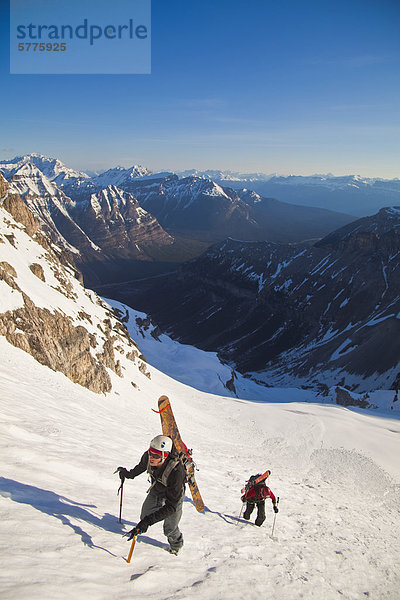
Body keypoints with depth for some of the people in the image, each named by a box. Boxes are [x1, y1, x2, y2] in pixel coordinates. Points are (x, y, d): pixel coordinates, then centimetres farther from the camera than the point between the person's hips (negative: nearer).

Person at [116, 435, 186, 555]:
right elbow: (142, 466, -2)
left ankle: (176, 544, 39)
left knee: (169, 530, 4)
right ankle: (139, 530, 54)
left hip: (174, 496, -4)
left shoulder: (176, 472, -46)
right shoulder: (148, 457, -31)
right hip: (156, 490, 4)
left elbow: (171, 506, -41)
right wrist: (129, 474, 15)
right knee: (144, 516, 18)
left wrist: (148, 521, -48)